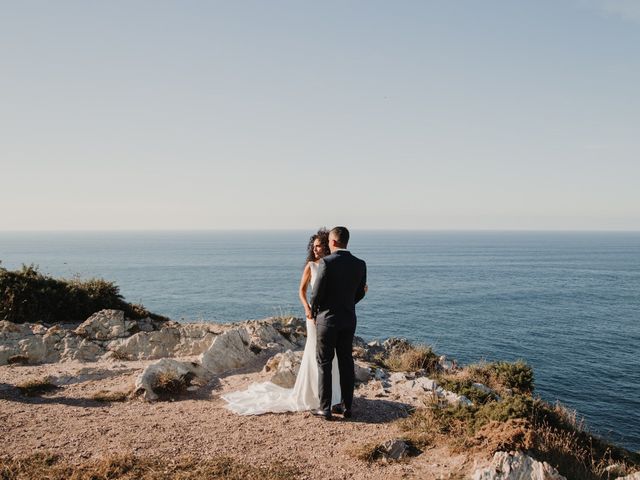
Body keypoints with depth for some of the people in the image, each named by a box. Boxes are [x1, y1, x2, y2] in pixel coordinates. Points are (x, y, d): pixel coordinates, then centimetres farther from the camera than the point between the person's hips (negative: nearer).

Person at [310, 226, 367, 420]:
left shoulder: (326, 262, -16)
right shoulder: (360, 264, 0)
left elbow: (317, 293, -13)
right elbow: (360, 293, 9)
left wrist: (313, 312, 5)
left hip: (327, 319, -5)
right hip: (348, 319, 5)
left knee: (324, 364, 4)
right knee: (346, 363, 12)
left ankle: (325, 408, 7)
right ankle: (348, 407, 16)